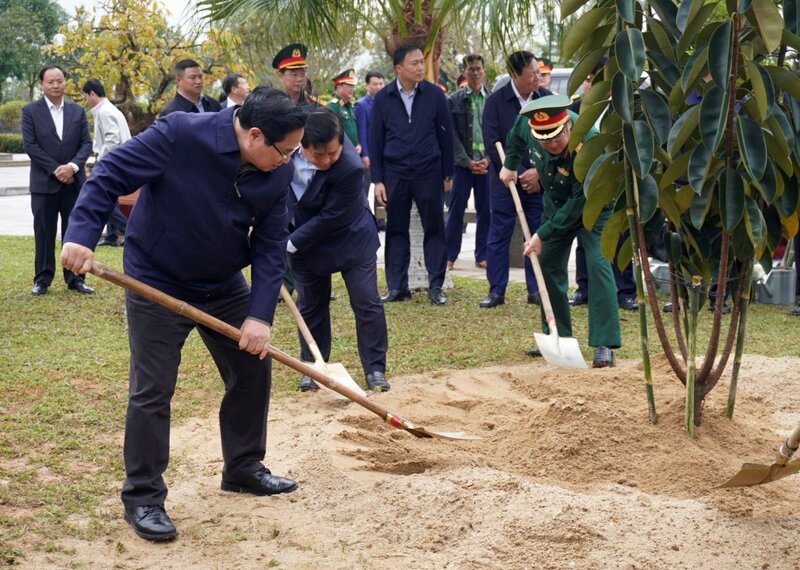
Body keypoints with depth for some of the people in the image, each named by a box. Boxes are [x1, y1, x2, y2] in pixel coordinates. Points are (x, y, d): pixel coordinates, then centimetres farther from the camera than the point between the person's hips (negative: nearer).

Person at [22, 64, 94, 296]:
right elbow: (29, 145, -7)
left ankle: (75, 278, 12)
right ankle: (42, 279, 11)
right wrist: (55, 170, -13)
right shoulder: (30, 111, 0)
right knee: (44, 233, 3)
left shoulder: (77, 111, 9)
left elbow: (86, 143, 4)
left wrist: (73, 166, -14)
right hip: (44, 182, -2)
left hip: (74, 181, 2)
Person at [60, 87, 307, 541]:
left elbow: (270, 245, -8)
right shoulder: (180, 134, -27)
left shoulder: (279, 173, -11)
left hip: (225, 286, 6)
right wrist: (81, 235, -33)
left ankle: (244, 469, 32)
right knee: (152, 390, -4)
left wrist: (260, 316, -16)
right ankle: (143, 498, 9)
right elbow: (111, 175, -22)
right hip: (157, 283, -6)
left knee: (253, 370, 12)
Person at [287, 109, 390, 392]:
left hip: (350, 239, -4)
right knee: (310, 305, 12)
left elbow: (329, 219, -29)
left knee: (367, 303, -2)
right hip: (304, 238, 4)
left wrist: (290, 244, -24)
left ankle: (375, 369, 10)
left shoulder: (350, 169, -36)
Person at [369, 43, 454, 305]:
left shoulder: (435, 95, -2)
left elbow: (445, 136, 3)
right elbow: (375, 141, 3)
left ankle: (435, 286, 10)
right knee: (396, 230, 6)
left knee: (434, 229, 2)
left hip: (429, 173, -1)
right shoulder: (383, 98, 0)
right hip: (395, 173, 1)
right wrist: (377, 180, 0)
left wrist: (447, 174, 3)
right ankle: (397, 286, 14)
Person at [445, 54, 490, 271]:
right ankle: (449, 255, 7)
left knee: (485, 211, 5)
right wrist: (468, 161, -10)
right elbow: (453, 135, -1)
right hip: (462, 163, -1)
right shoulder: (455, 100, 3)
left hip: (487, 163, 1)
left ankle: (482, 255, 12)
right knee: (456, 210, 1)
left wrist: (488, 159, -8)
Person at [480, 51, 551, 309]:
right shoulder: (495, 102, -6)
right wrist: (519, 174, -13)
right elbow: (493, 144, -9)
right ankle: (496, 290, 11)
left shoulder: (546, 98, 0)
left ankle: (536, 289, 14)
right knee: (498, 236, 3)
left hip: (539, 180, 2)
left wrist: (538, 172, -9)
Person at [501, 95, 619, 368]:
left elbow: (579, 202, -32)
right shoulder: (528, 123, -23)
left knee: (598, 265, -19)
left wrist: (543, 235, -28)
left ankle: (604, 345, -19)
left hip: (592, 205, -6)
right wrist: (510, 163, 12)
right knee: (548, 265, 8)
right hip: (556, 203, 6)